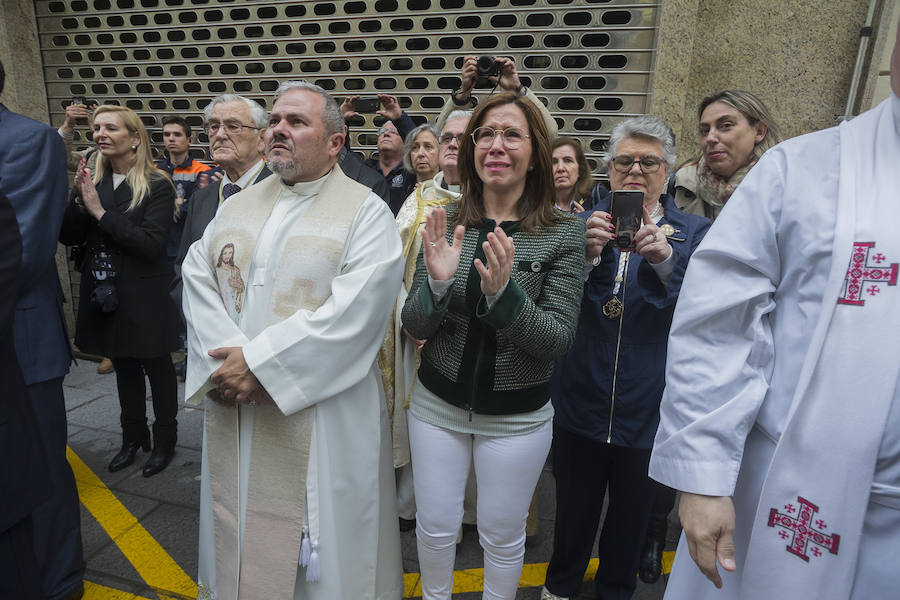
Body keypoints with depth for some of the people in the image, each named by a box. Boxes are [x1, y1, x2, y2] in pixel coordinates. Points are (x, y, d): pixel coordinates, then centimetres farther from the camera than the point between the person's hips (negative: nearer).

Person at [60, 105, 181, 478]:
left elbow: (153, 243, -22)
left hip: (144, 299, -5)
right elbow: (68, 237, 3)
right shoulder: (92, 181, 5)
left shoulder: (157, 185, -12)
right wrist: (79, 201, -13)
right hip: (105, 296, 6)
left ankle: (165, 441, 27)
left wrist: (101, 211, -22)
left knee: (158, 370, 9)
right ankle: (133, 437, 37)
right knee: (124, 369, 19)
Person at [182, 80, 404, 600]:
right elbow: (198, 282, 3)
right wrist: (227, 355, -14)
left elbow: (354, 309, -19)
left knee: (321, 552, 10)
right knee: (240, 533, 21)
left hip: (323, 416, -5)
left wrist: (260, 360, -19)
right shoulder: (237, 207, 11)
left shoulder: (366, 212, -8)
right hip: (234, 409, 5)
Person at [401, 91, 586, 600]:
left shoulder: (564, 233, -10)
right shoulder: (446, 226, -4)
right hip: (438, 403, 2)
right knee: (436, 526, 18)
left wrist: (504, 292, -31)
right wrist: (438, 282, -25)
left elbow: (560, 340, -14)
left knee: (502, 535, 17)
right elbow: (415, 326, -4)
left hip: (517, 417, -2)